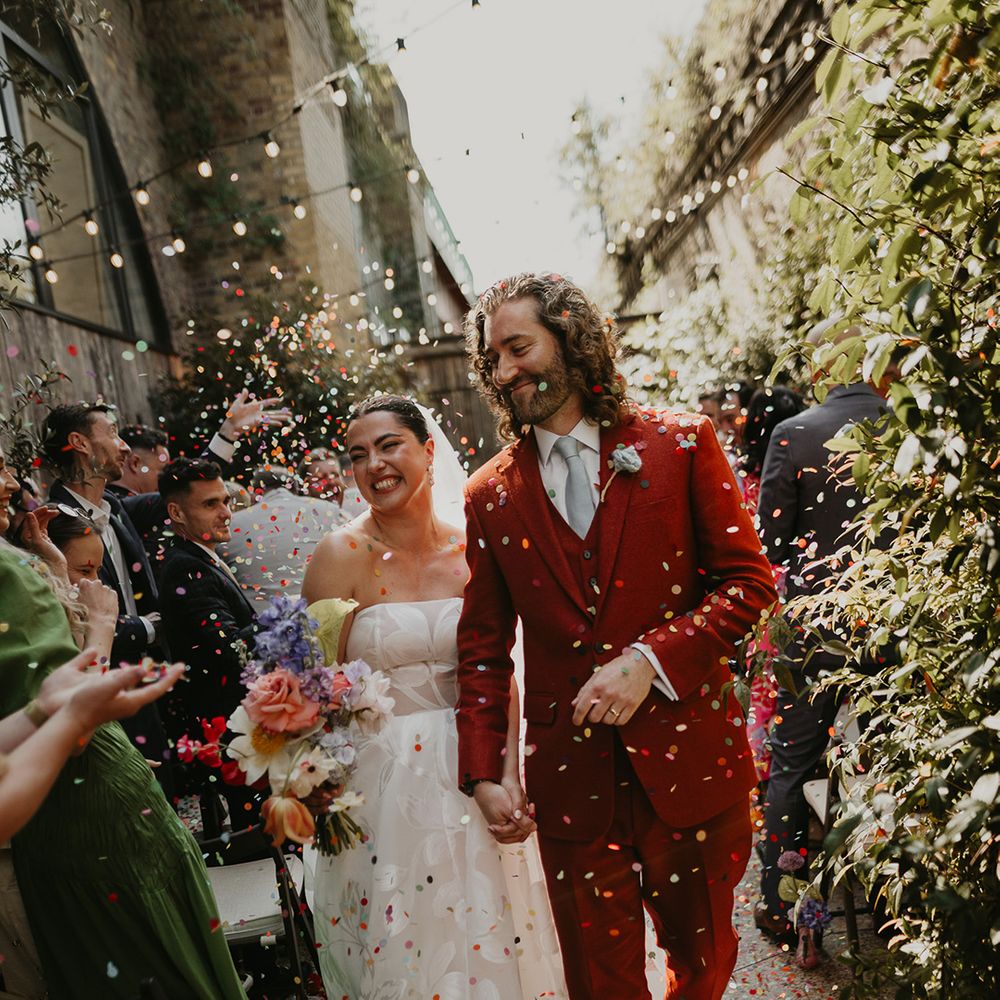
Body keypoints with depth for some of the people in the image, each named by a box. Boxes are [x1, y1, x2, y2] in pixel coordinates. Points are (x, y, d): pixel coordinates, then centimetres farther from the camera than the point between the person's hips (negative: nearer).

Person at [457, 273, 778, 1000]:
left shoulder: (681, 444, -2)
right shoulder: (491, 496, 4)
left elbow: (749, 580, -4)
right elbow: (484, 646, 8)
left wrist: (649, 660, -17)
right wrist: (483, 771, -1)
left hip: (689, 761, 0)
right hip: (571, 779, 1)